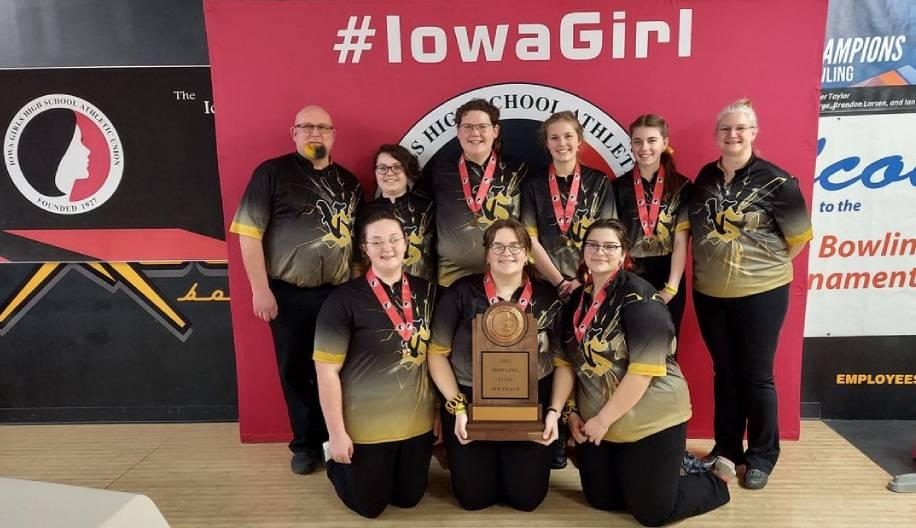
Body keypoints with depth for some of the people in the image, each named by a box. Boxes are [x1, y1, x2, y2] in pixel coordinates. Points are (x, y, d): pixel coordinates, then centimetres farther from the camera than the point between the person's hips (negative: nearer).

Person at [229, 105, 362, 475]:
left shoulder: (349, 181, 10)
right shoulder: (272, 172, -3)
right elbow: (248, 233, -6)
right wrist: (260, 289, -10)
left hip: (339, 294, 3)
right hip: (288, 294, -2)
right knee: (295, 371, 9)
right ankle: (305, 444, 28)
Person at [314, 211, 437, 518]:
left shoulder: (427, 292, -2)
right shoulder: (344, 300, -16)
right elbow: (327, 371, -14)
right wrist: (336, 433, -13)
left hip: (417, 422, 5)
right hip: (365, 428, -4)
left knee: (409, 499, 21)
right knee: (369, 506, 13)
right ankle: (335, 460, 39)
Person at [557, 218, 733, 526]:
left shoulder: (639, 297, -18)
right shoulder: (578, 299, 4)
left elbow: (644, 369, -23)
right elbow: (566, 361, 6)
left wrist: (604, 419, -18)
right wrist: (571, 411, -2)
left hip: (650, 421, -6)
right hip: (595, 422, 7)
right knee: (601, 500, 16)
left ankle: (718, 479, 30)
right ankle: (673, 466, 37)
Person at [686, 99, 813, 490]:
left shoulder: (774, 180, -11)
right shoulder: (704, 177, 2)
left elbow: (800, 236, -3)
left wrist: (768, 264, -1)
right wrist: (709, 266, 6)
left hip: (760, 294, -4)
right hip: (709, 293, 4)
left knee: (756, 376, 6)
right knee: (724, 372, 15)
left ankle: (762, 456, 26)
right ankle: (726, 448, 31)